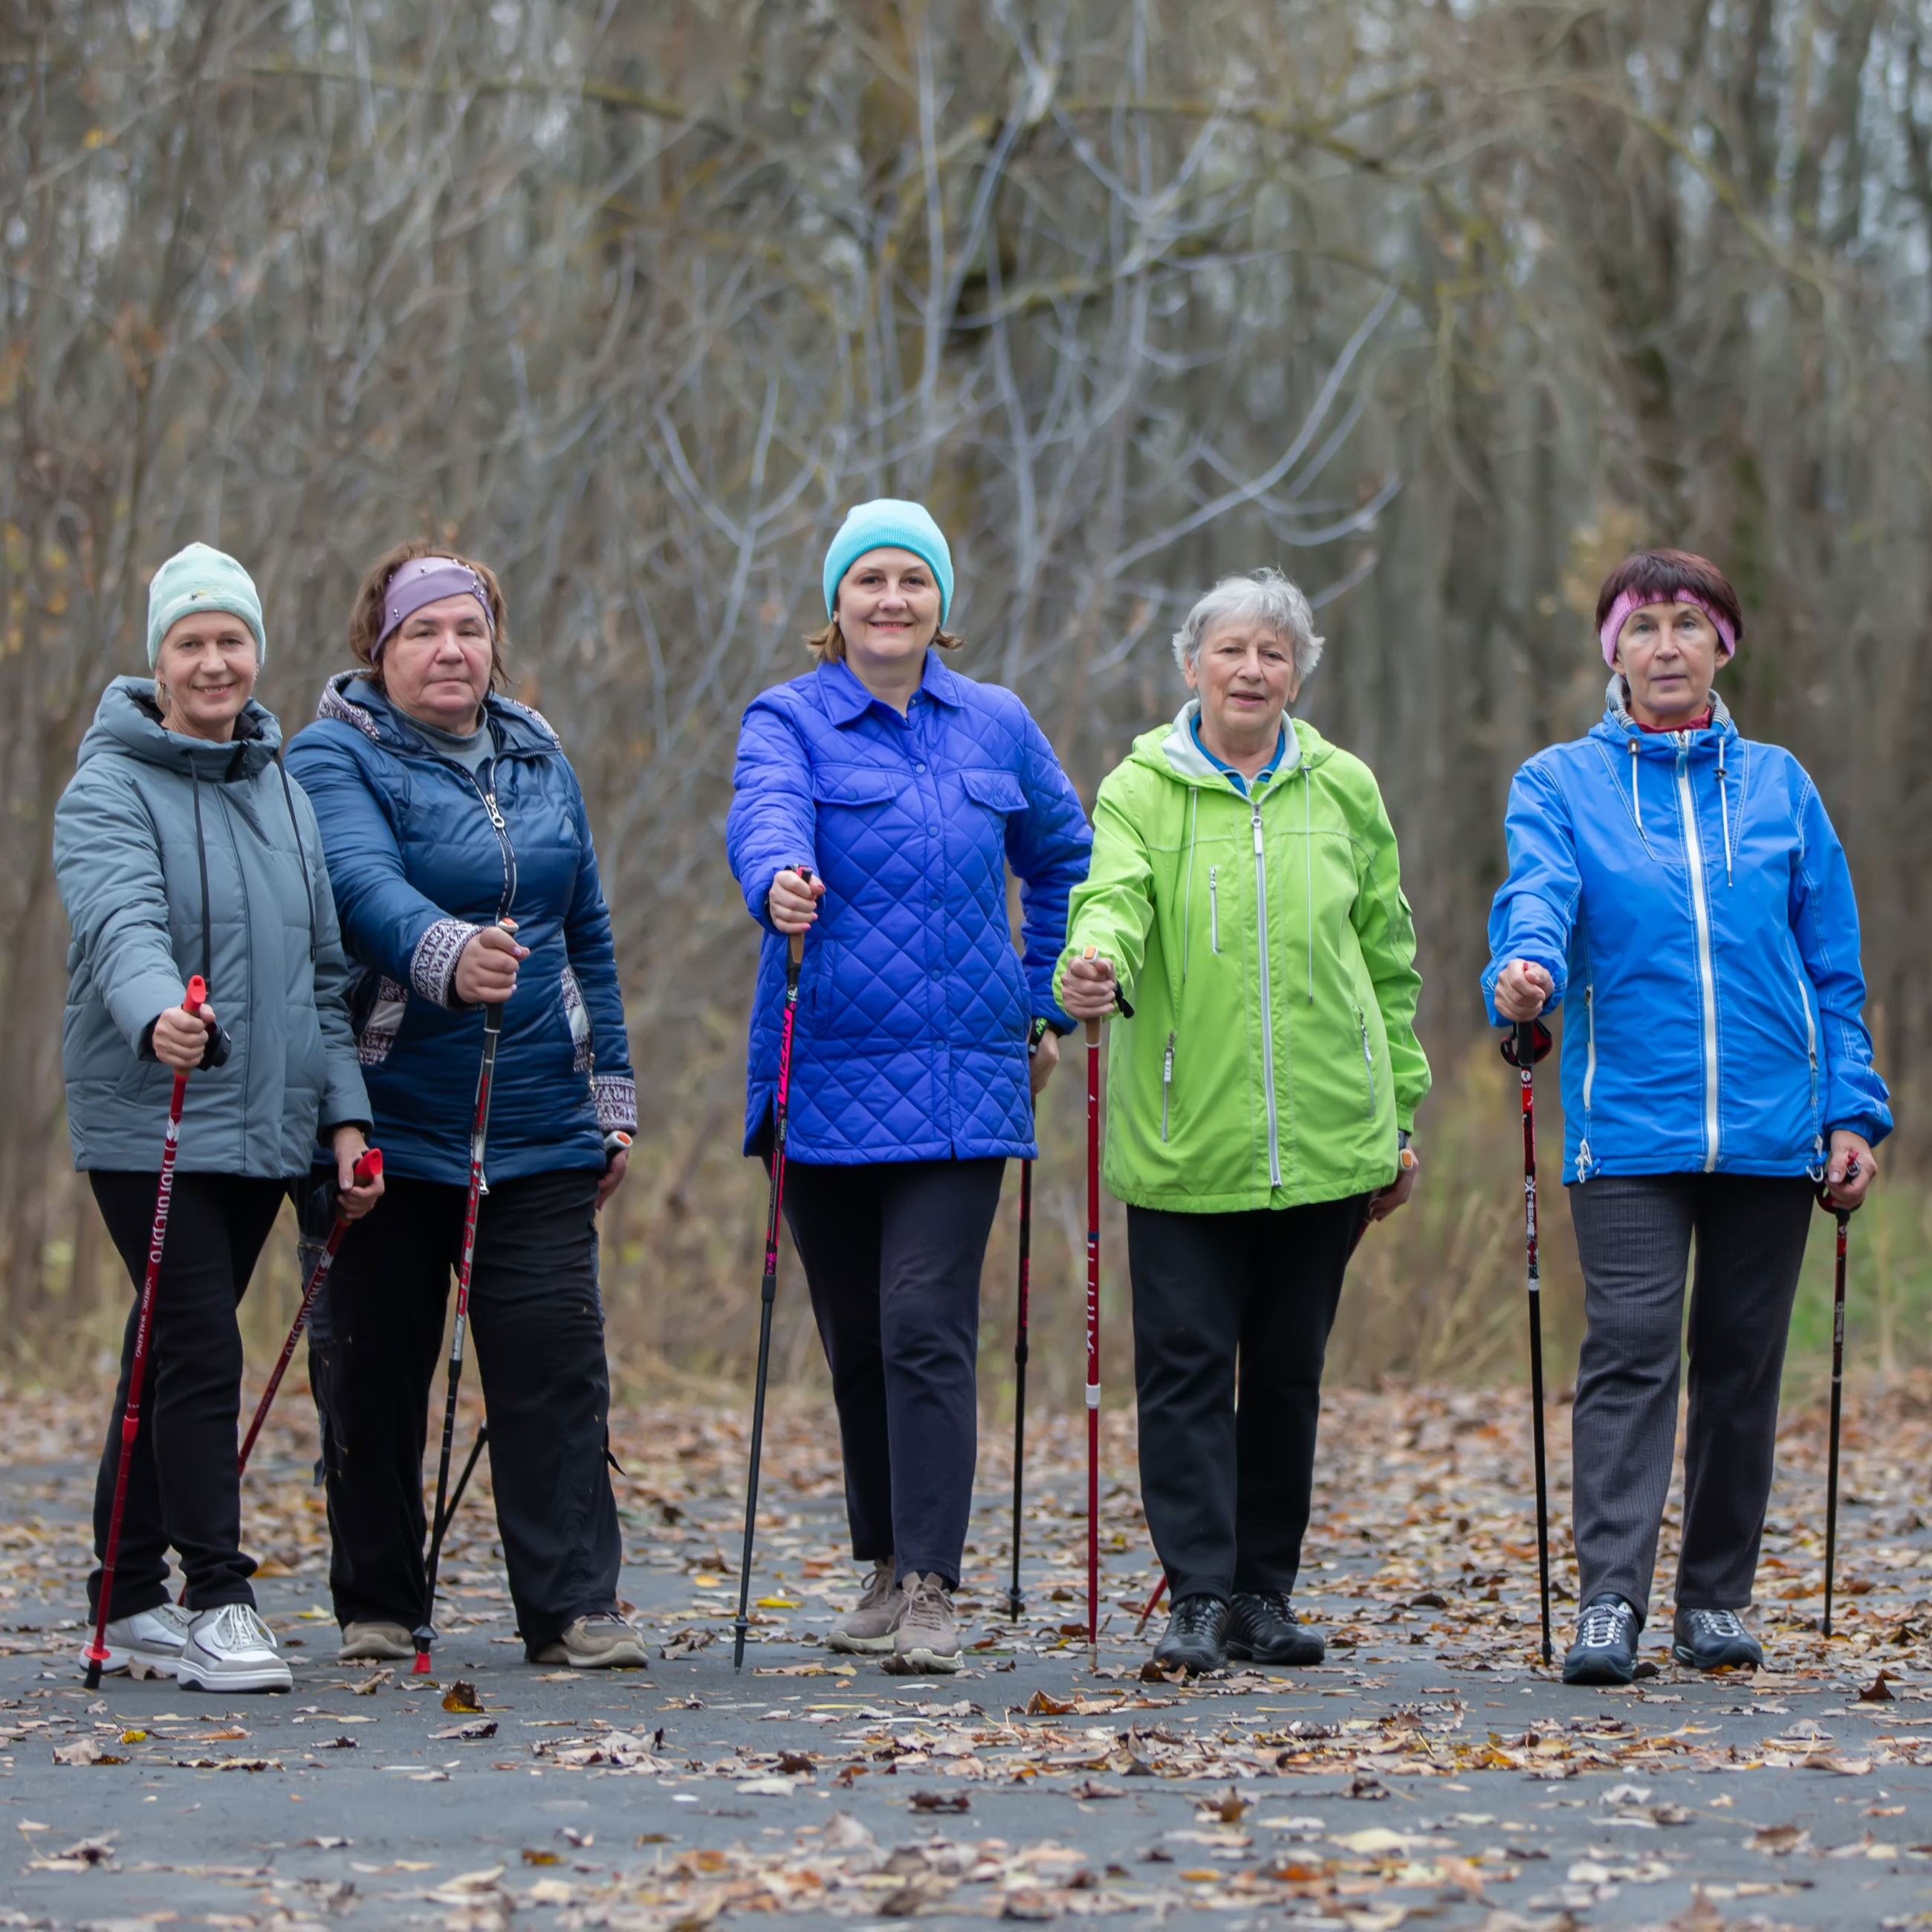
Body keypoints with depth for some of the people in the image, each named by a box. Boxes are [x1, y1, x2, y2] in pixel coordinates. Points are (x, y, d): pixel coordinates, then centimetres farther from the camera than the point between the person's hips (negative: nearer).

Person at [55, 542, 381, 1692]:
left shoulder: (285, 790, 14)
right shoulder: (109, 789, -7)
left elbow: (322, 966, 16)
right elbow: (122, 920, -25)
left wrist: (343, 1112, 9)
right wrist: (159, 1013, -45)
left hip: (265, 1125, 6)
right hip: (149, 1123, -6)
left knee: (175, 1360, 11)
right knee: (197, 1355, -12)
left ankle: (131, 1600, 18)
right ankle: (217, 1601, -8)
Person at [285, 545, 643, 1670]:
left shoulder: (540, 760, 13)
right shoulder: (336, 757, -4)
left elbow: (588, 934, 19)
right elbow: (366, 886, -24)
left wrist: (612, 1093, 16)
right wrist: (449, 955, -44)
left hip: (539, 1122, 4)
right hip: (387, 1121, -4)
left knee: (558, 1359, -3)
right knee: (374, 1365, 3)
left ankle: (576, 1608, 0)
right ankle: (378, 1607, 15)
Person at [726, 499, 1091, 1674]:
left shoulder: (996, 726, 9)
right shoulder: (791, 721, 1)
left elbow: (1063, 861, 24)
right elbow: (767, 814, -22)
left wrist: (1047, 1004, 18)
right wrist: (779, 881, -44)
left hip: (959, 1080, 0)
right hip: (827, 1077, 0)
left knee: (925, 1325, -12)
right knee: (856, 1338, 9)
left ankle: (934, 1590, -13)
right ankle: (888, 1566, 24)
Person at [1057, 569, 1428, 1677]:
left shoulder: (1343, 789, 8)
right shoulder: (1143, 786, 0)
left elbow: (1389, 961, 14)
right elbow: (1115, 898, -18)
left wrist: (1401, 1116, 13)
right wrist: (1095, 964, -41)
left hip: (1324, 1142, 3)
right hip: (1183, 1140, -2)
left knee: (1288, 1372, 9)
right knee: (1186, 1367, -5)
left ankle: (1265, 1594, 18)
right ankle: (1199, 1598, 0)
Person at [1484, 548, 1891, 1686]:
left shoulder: (1778, 785, 11)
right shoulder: (1561, 784, 5)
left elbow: (1834, 967, 11)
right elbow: (1538, 898, -14)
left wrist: (1851, 1111, 3)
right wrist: (1525, 972, -37)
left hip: (1769, 1126, 3)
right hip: (1627, 1124, -2)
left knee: (1742, 1365, 7)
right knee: (1630, 1350, -12)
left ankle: (1717, 1603, 15)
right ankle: (1610, 1603, -15)